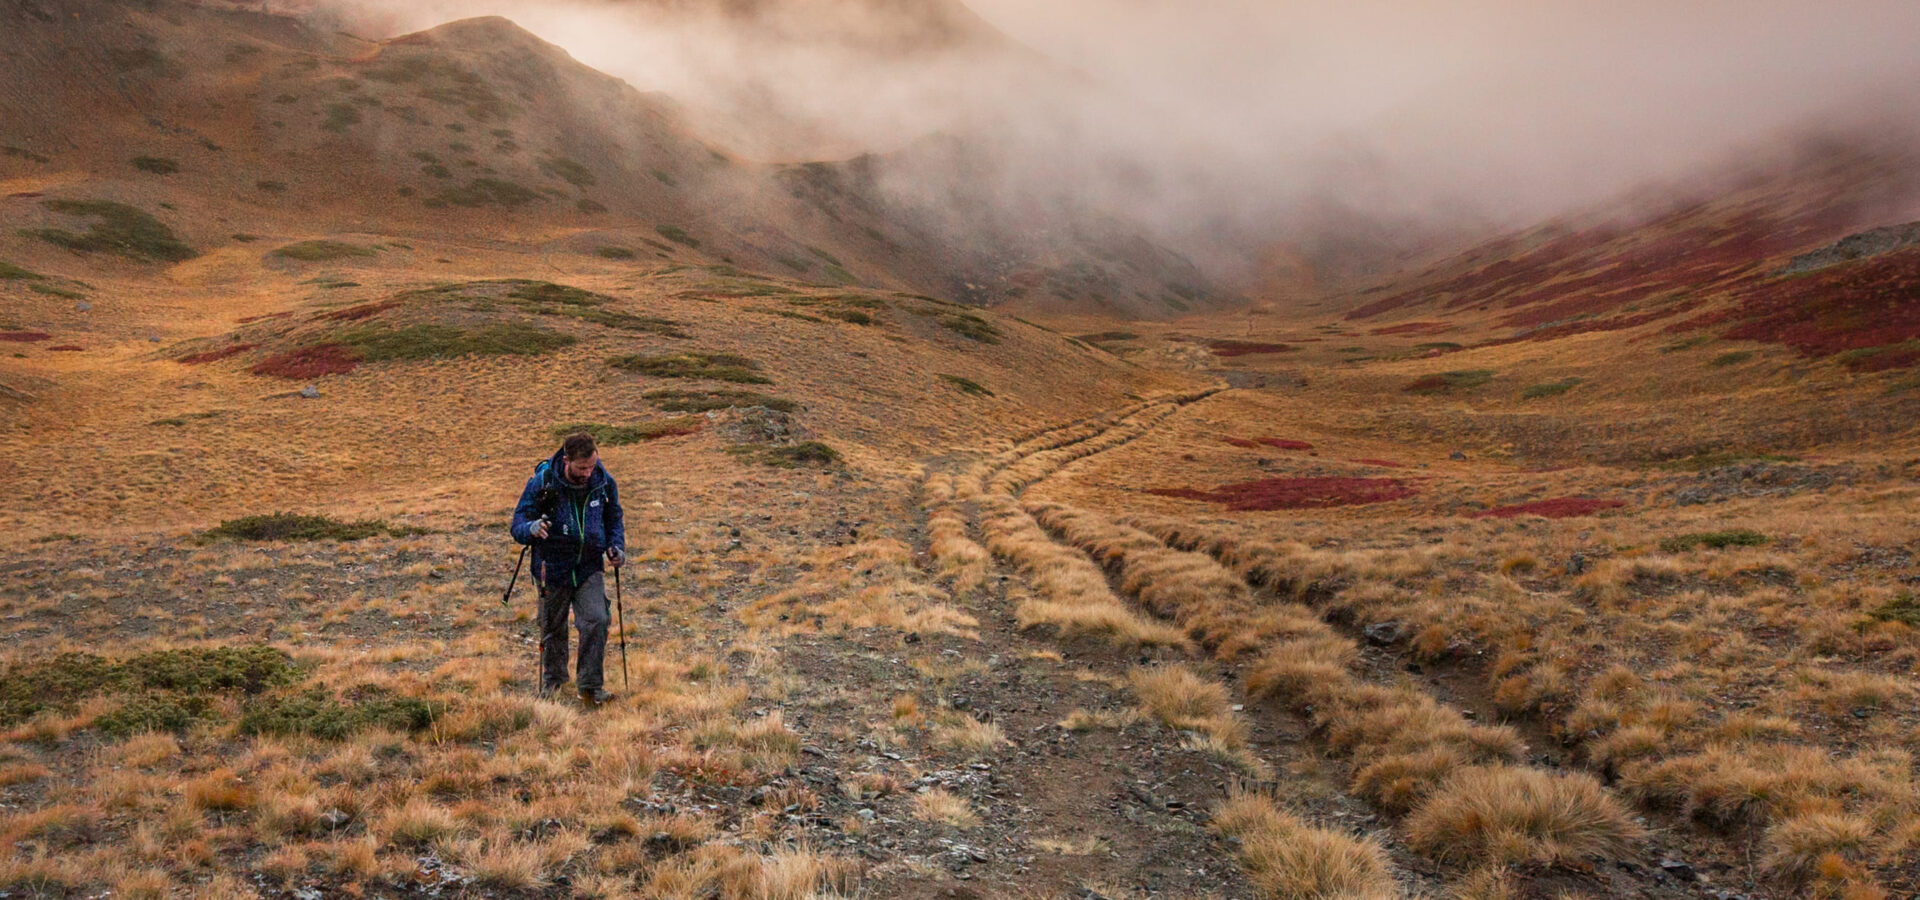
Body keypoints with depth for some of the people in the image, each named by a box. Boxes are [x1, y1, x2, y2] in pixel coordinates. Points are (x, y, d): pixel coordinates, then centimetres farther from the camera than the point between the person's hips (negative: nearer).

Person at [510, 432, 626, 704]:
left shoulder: (603, 482, -7)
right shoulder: (542, 483, -16)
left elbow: (615, 518, 11)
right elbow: (517, 525, -13)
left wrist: (616, 546, -5)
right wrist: (531, 528, -37)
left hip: (590, 569, 1)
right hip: (553, 569, -1)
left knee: (596, 621, -14)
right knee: (553, 629, 13)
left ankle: (591, 686, -1)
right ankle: (553, 679, 39)